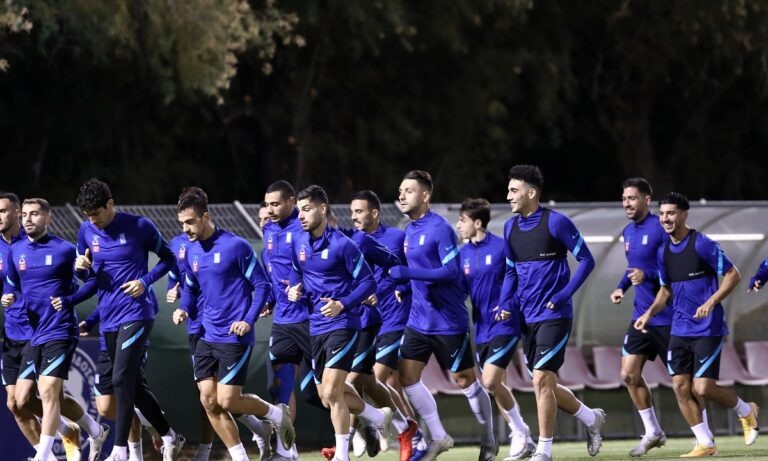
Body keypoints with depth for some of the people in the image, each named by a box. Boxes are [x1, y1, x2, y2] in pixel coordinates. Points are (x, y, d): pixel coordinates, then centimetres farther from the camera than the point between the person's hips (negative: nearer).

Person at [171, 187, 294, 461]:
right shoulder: (191, 251, 7)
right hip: (207, 336, 7)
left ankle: (276, 414, 17)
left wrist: (249, 320, -19)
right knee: (209, 401, 0)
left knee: (226, 401, -10)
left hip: (234, 337, -7)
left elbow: (262, 285, -9)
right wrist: (184, 310, 0)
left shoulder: (235, 247, -14)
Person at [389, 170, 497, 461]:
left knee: (465, 382, 4)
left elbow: (451, 271, -25)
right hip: (419, 321, 8)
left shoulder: (440, 229, -16)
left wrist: (407, 273, -29)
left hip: (449, 322, -8)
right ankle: (439, 437, 9)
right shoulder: (409, 231, 10)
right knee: (407, 377, -2)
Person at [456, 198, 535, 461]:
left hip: (504, 326, -7)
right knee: (494, 385, 9)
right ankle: (522, 439, 19)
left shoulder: (501, 247, -11)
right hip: (481, 329, 7)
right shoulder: (464, 253, 8)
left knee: (490, 382, -16)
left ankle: (520, 434, 0)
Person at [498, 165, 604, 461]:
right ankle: (592, 418, 33)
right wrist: (506, 304, 3)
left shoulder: (555, 222, -11)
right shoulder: (510, 228, 9)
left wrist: (563, 295, -16)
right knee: (545, 386, 10)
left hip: (553, 315, -7)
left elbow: (586, 260, -7)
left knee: (541, 380, -13)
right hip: (527, 318, 7)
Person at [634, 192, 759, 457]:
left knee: (703, 388, -11)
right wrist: (650, 313, 5)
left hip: (707, 329, -7)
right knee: (680, 387, -2)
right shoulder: (664, 253, 9)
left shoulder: (703, 245, -12)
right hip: (680, 330, 7)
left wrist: (711, 302, -21)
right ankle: (705, 444, 9)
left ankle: (746, 411, 17)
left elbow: (733, 275, -9)